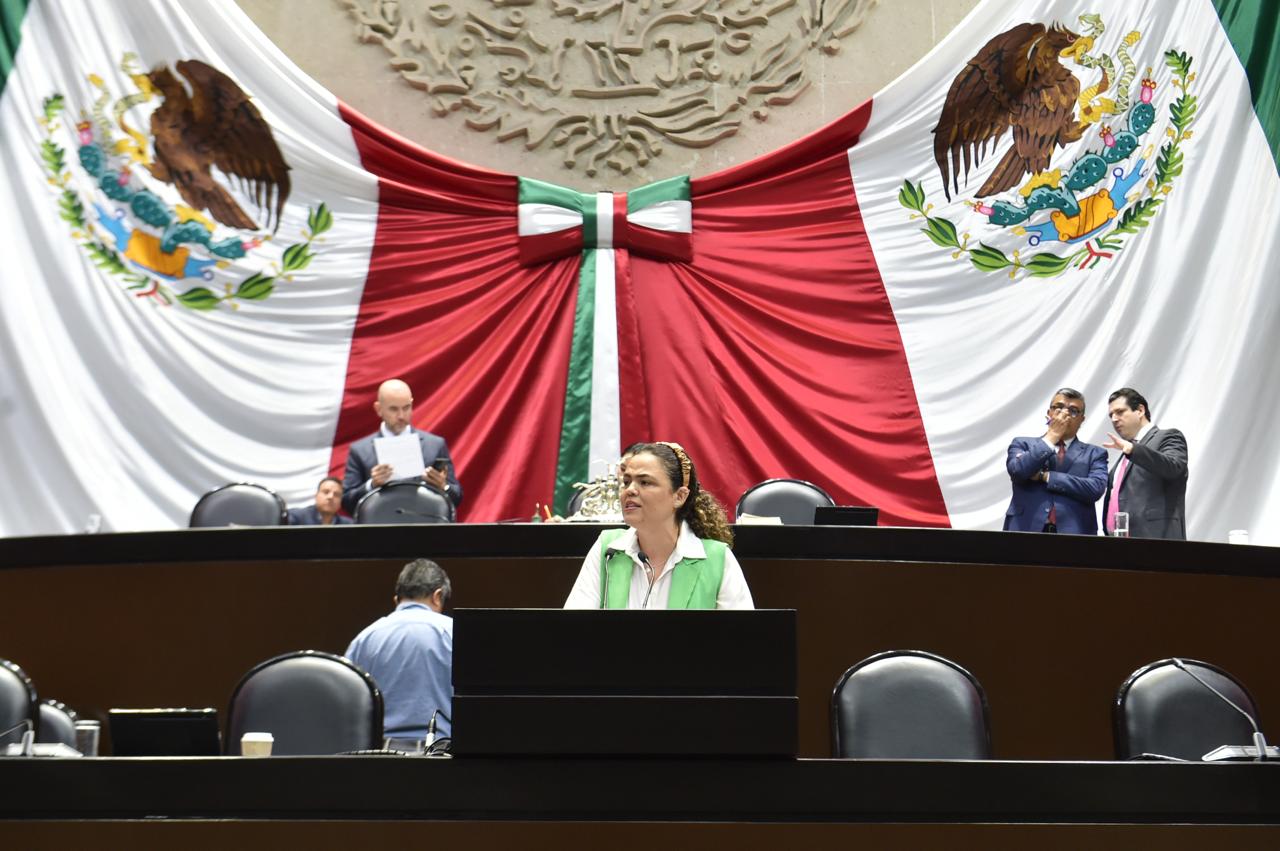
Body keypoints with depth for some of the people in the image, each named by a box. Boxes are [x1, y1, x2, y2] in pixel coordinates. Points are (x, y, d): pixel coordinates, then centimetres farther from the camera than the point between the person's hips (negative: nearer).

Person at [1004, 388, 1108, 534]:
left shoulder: (1094, 453, 15)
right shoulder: (1023, 444, 16)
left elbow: (1096, 488, -3)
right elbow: (1017, 471, -5)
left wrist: (1045, 476, -4)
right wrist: (1051, 437, 1)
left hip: (1073, 533, 0)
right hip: (1026, 530, 0)